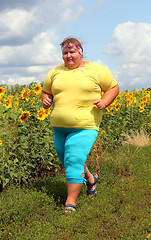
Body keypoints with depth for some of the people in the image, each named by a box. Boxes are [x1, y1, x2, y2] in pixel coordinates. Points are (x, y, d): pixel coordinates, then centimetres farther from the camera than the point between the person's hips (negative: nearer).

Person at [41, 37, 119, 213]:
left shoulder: (96, 70, 2)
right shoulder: (55, 73, 11)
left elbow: (114, 88, 9)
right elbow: (46, 91, 23)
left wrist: (104, 102, -10)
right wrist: (45, 100, -1)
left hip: (85, 126, -5)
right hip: (59, 126, 5)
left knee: (74, 161, -14)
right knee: (66, 160, 15)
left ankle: (71, 202, -3)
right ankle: (90, 178, 43)